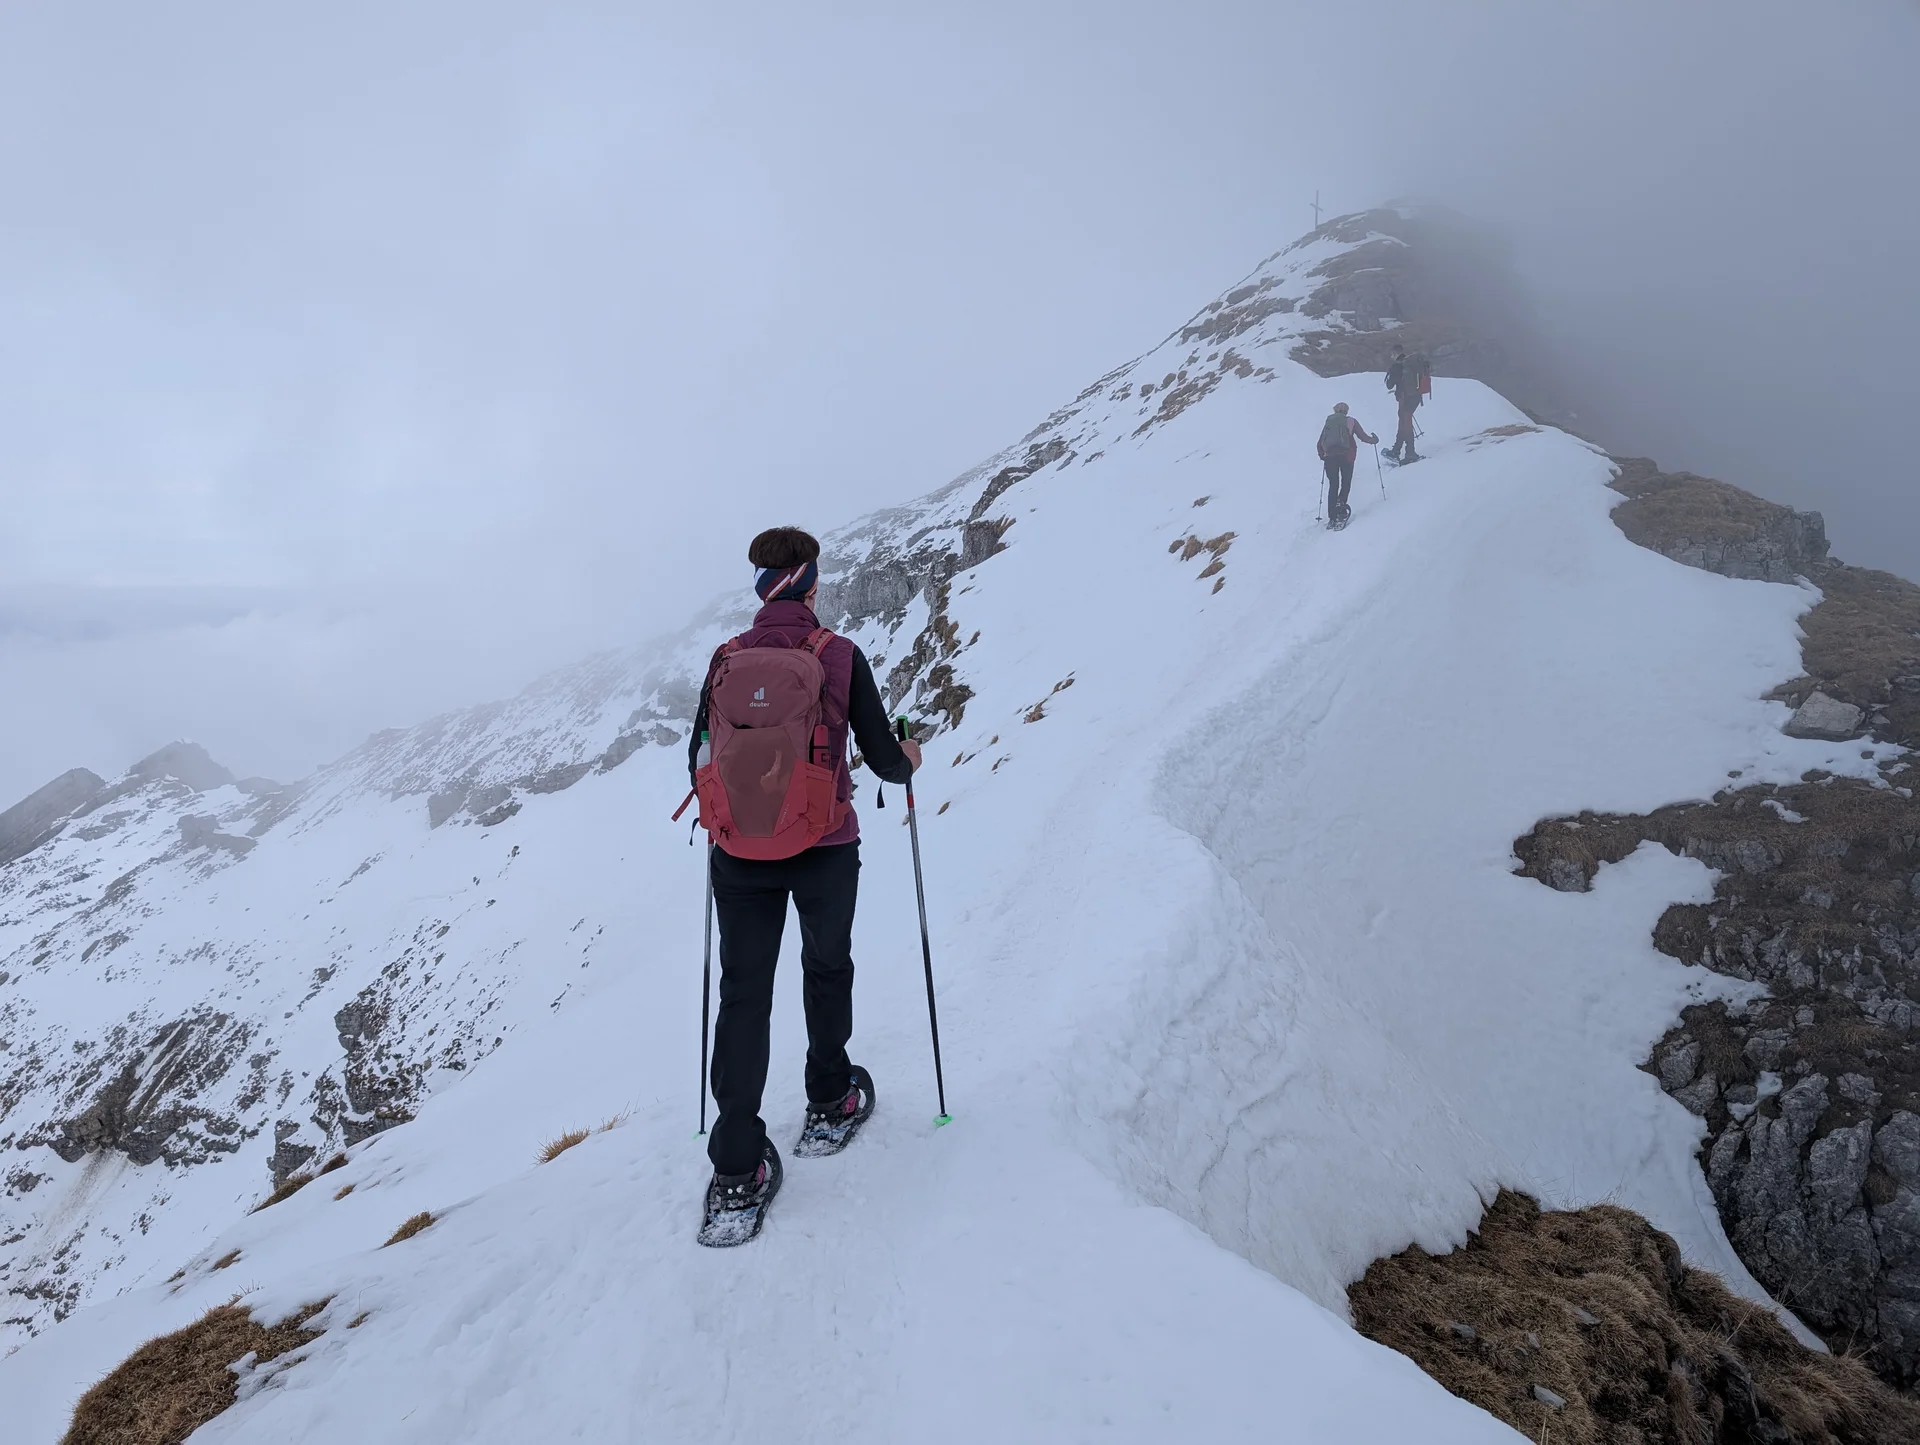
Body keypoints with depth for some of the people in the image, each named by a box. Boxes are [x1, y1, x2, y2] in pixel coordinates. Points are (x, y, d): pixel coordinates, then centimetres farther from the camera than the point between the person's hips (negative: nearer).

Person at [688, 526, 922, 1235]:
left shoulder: (725, 660, -2)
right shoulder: (840, 656, -10)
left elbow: (698, 765, 4)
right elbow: (883, 759, -8)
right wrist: (908, 759, 15)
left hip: (739, 852, 2)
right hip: (825, 850, -1)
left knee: (743, 993, 8)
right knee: (827, 970, 23)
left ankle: (738, 1170, 6)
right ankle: (830, 1101, 38)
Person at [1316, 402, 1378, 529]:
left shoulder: (1328, 422, 16)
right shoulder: (1350, 421, 10)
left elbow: (1320, 443, 15)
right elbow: (1363, 437, 7)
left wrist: (1322, 456, 32)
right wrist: (1374, 440, 27)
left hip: (1329, 456, 2)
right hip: (1346, 455, -2)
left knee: (1333, 486, 10)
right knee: (1346, 483, 10)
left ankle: (1332, 517, 6)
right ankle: (1341, 504, -17)